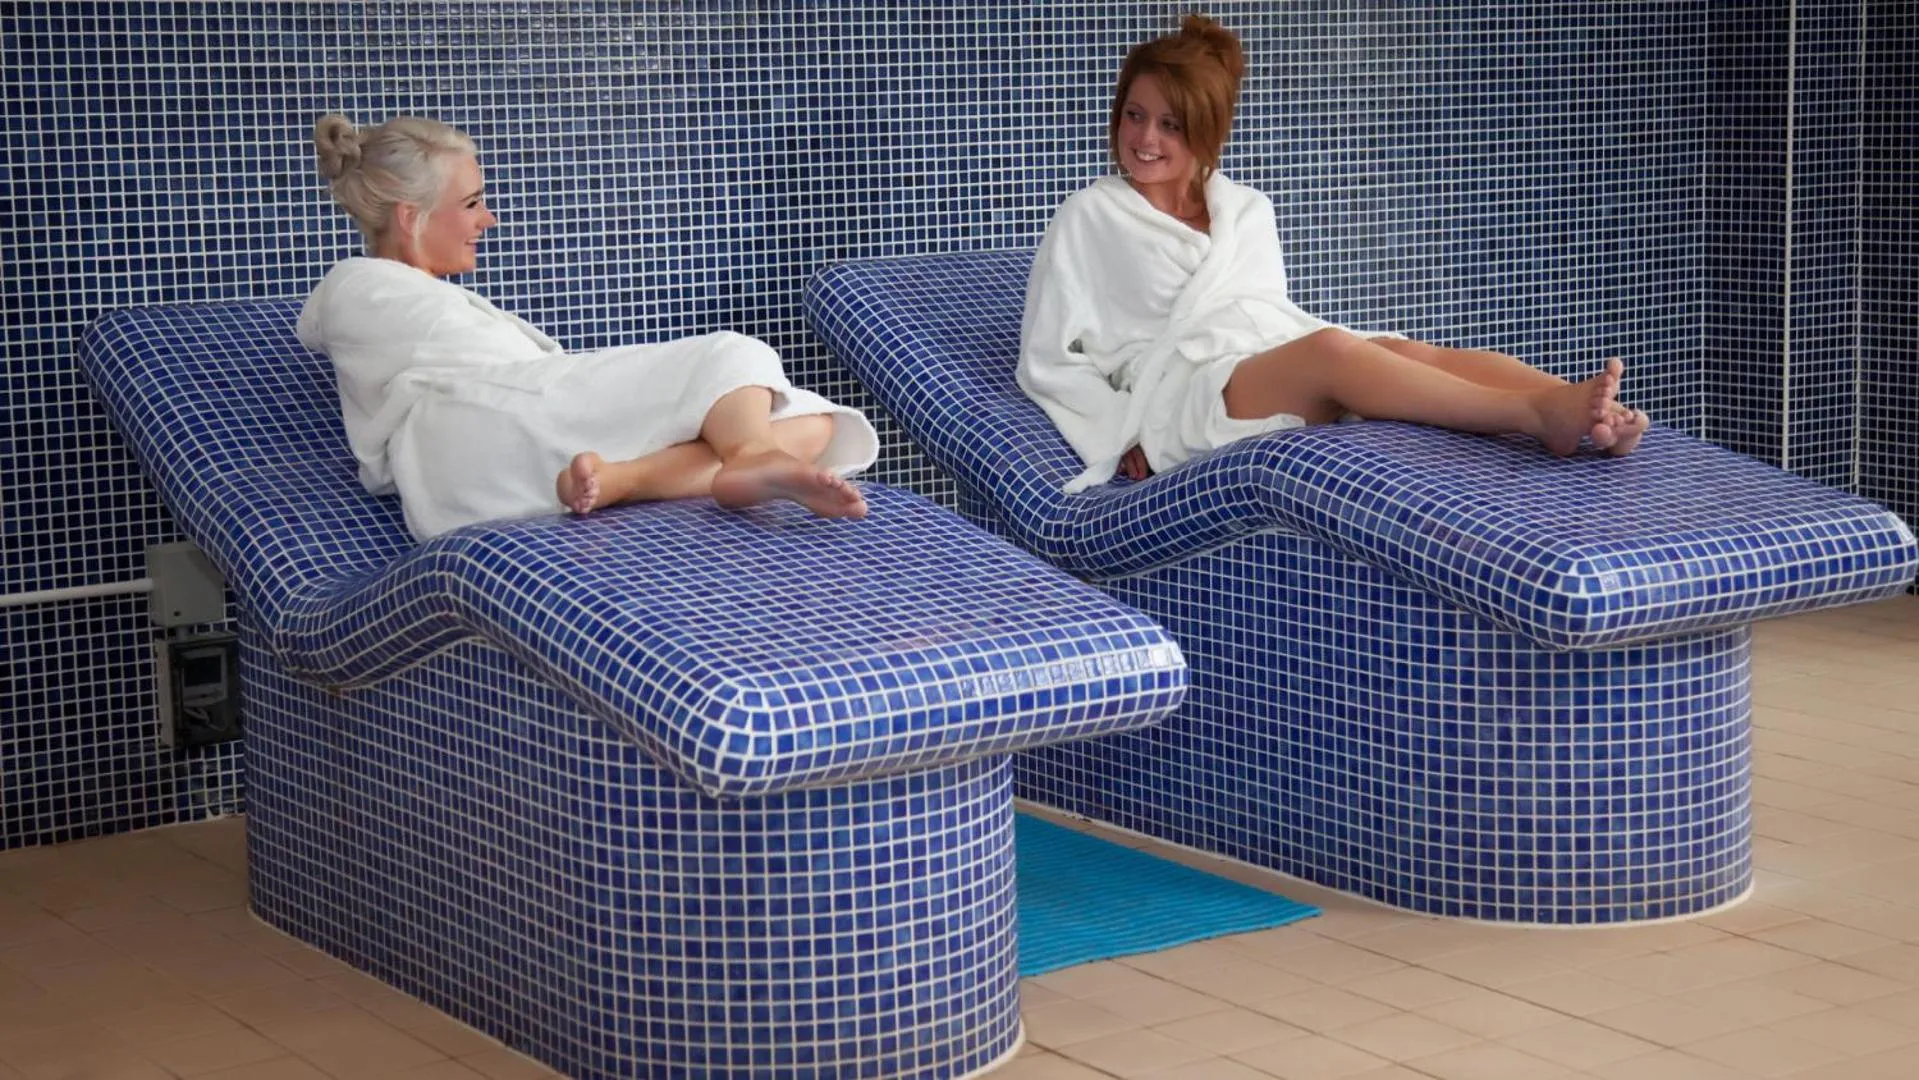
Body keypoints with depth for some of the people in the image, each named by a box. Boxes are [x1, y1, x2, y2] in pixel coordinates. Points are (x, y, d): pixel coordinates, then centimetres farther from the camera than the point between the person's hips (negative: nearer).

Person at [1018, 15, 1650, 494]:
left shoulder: (1247, 211, 26)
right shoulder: (1088, 219, 12)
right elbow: (1048, 362, 7)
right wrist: (1128, 431, -8)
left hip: (1282, 360, 5)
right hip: (1185, 388, -5)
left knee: (1408, 352, -29)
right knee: (1329, 347, -36)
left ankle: (1591, 416, -52)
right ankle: (1539, 415, -53)